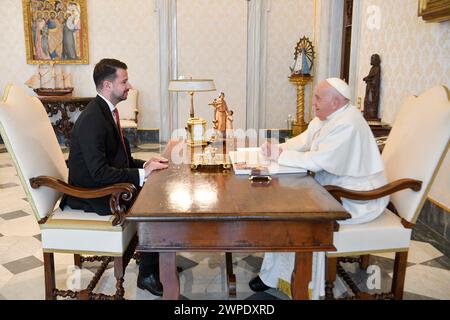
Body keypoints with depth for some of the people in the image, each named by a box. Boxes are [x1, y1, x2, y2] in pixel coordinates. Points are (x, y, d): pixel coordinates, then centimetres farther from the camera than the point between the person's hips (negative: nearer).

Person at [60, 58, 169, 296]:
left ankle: (157, 259, 17)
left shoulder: (106, 111, 6)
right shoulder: (92, 120, -24)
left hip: (104, 184, 9)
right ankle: (148, 274, 1)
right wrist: (142, 174, -25)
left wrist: (145, 164, -2)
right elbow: (100, 172, -28)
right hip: (92, 194, -9)